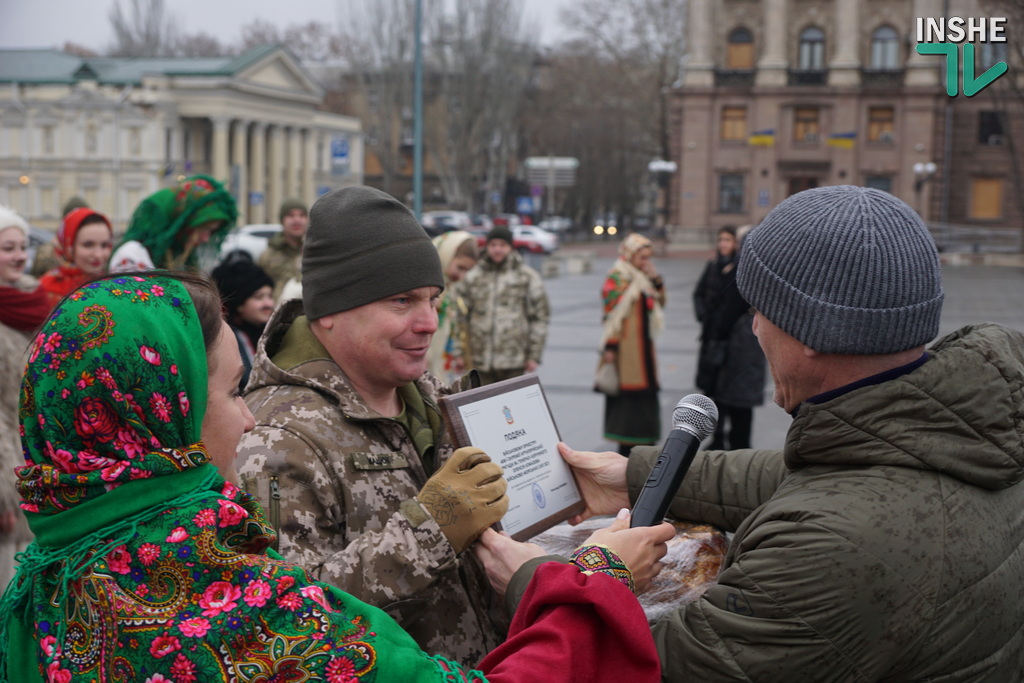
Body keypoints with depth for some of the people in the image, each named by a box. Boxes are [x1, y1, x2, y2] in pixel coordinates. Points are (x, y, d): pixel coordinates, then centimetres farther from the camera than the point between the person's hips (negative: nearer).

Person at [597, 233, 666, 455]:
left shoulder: (643, 278, 15)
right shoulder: (618, 278, -10)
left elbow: (659, 303, 20)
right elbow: (612, 314, -16)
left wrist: (657, 280, 5)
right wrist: (610, 347, -20)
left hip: (643, 343, 9)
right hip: (625, 345, -9)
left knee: (647, 392, 10)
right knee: (626, 393, -4)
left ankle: (644, 442, 18)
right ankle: (626, 446, 2)